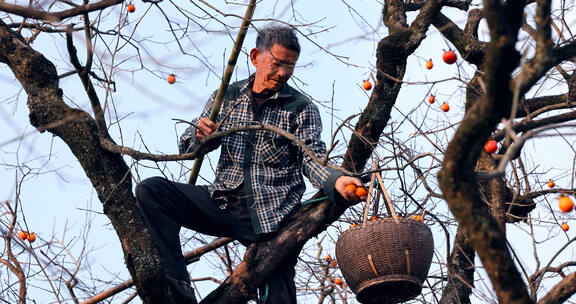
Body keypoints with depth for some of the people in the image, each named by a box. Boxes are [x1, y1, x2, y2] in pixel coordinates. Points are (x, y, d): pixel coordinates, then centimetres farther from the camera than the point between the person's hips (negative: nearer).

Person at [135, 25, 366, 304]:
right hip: (223, 204, 3)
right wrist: (200, 136, -11)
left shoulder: (302, 108, 4)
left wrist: (336, 181, -31)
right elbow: (187, 147, 15)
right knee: (150, 191, -16)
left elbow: (312, 159, -8)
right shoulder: (226, 97, 12)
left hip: (273, 217, -2)